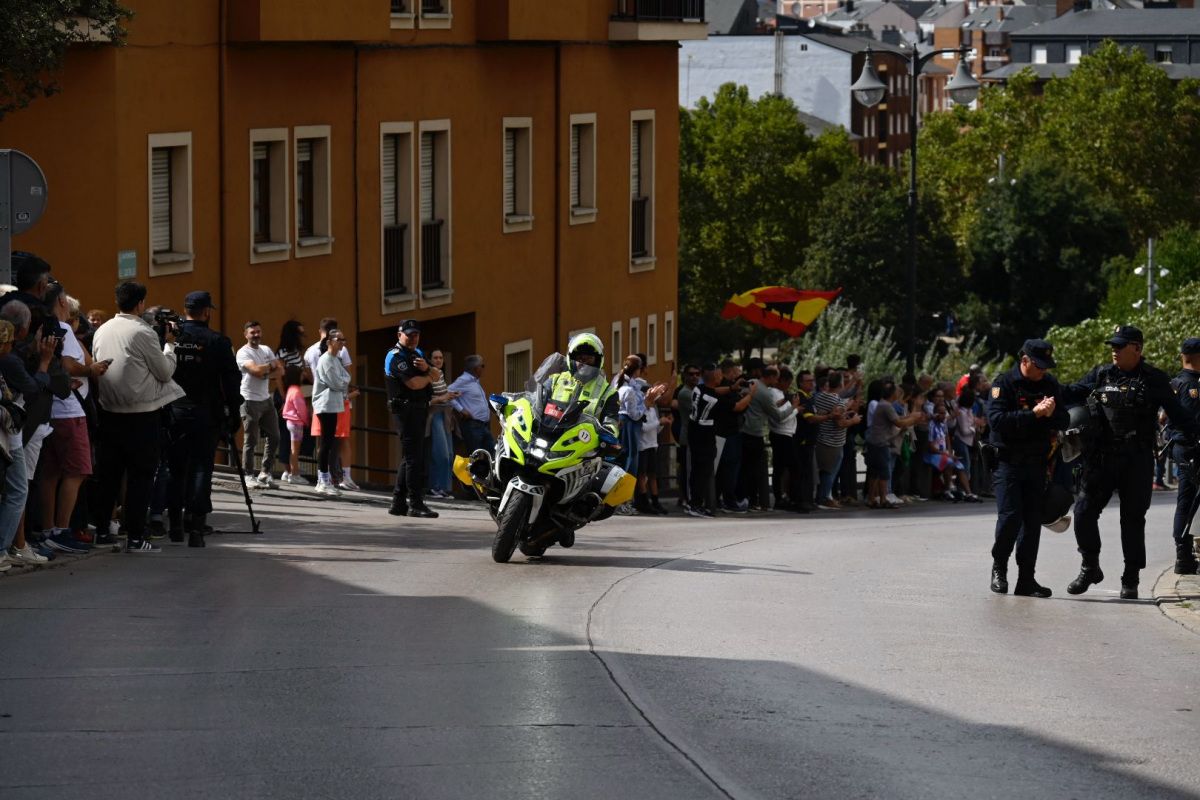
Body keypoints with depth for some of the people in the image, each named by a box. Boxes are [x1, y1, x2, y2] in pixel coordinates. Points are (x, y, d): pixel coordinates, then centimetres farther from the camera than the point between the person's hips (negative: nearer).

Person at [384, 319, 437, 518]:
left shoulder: (417, 353, 20)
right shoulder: (396, 356, -9)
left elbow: (435, 376, 11)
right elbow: (414, 383, -20)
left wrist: (426, 368, -10)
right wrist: (428, 377, 0)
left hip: (419, 410, 10)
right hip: (406, 410, -10)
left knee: (410, 457, 12)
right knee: (414, 458, -11)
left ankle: (398, 503, 17)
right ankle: (415, 504, -12)